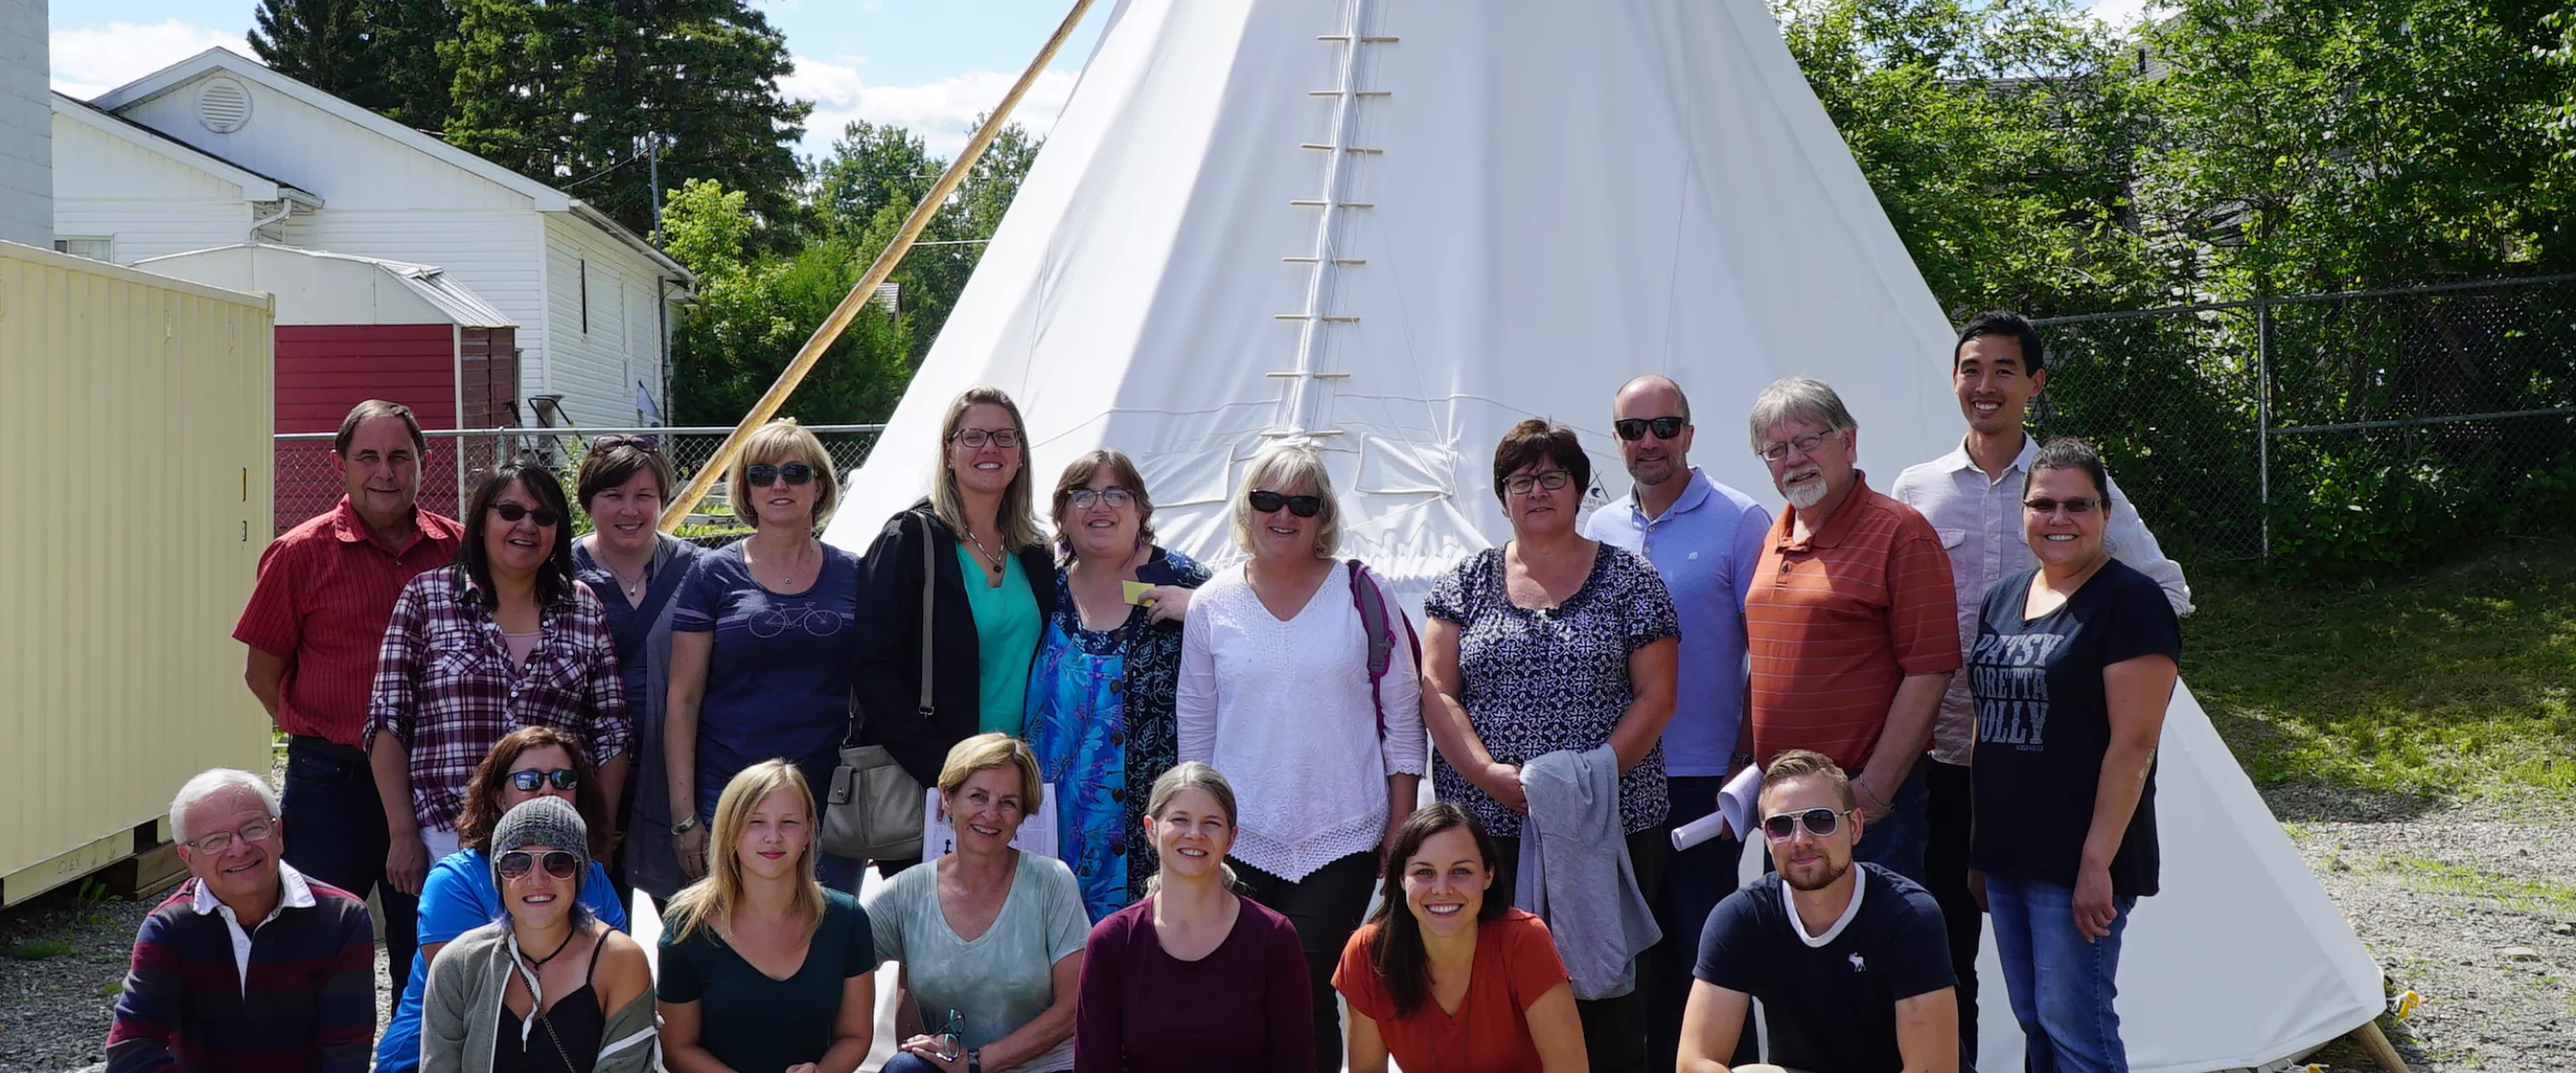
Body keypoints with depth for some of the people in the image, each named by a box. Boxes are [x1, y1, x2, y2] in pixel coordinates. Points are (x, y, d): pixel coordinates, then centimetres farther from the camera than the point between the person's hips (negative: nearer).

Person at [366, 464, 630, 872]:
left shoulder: (583, 609, 8)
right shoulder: (426, 597, 3)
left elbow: (610, 735, 8)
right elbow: (388, 721, 1)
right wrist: (403, 834, -5)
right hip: (449, 840, -1)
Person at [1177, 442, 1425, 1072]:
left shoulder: (1361, 593, 1)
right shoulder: (1212, 606, 5)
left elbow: (1401, 714, 3)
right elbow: (1195, 728, 12)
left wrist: (1401, 825, 0)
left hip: (1343, 840, -2)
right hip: (1242, 842, 2)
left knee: (1309, 995, -6)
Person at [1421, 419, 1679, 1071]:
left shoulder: (1629, 579, 7)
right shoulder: (1467, 582, 11)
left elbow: (1656, 694, 2)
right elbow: (1436, 690, 5)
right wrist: (1488, 773, -10)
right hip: (1487, 826, 1)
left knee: (1605, 980, -3)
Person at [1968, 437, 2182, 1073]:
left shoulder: (2131, 603, -10)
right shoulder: (2003, 599, 13)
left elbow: (2133, 744, -16)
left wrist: (2098, 861, -19)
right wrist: (1978, 849, 15)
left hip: (2079, 867, -7)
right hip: (2006, 859, 7)